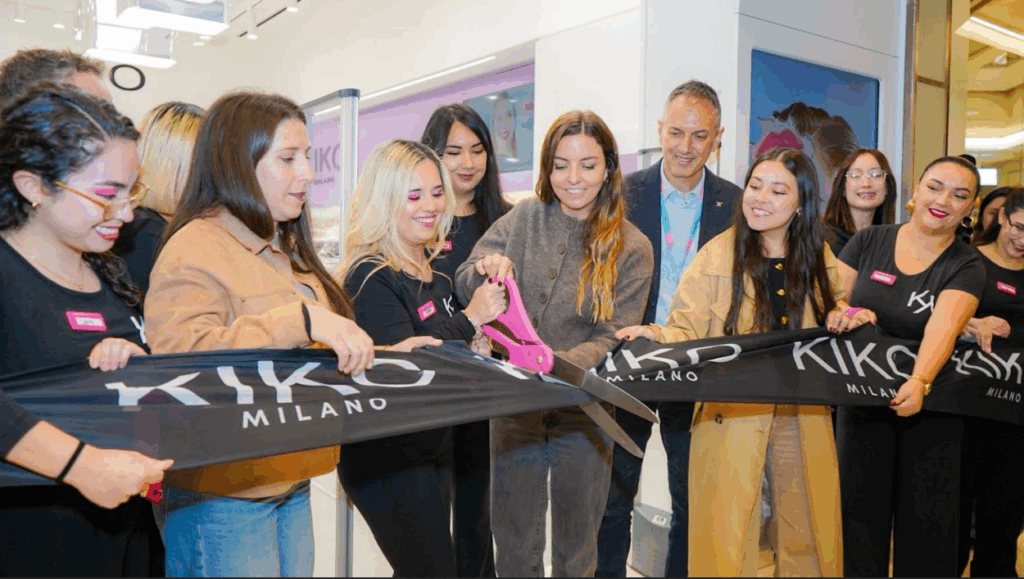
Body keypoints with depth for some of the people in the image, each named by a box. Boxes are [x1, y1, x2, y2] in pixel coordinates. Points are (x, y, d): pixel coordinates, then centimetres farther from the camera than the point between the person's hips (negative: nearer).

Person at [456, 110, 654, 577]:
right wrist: (488, 268, -22)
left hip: (583, 411, -1)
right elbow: (463, 288, 0)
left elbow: (614, 339, -10)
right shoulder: (524, 219, -1)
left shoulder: (631, 248, -6)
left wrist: (558, 364, -28)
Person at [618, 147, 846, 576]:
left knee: (809, 534, 15)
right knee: (725, 540, 3)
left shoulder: (818, 259, 6)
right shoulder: (717, 255, -7)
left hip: (803, 416, 4)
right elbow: (687, 332, -10)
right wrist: (657, 335, -30)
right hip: (731, 415, -3)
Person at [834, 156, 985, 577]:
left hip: (929, 406, -1)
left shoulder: (966, 267, -6)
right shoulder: (869, 241, 0)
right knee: (860, 515, 5)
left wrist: (919, 382, -42)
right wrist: (847, 314, -18)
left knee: (927, 526, 5)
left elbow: (944, 325, -25)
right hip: (863, 399, 1)